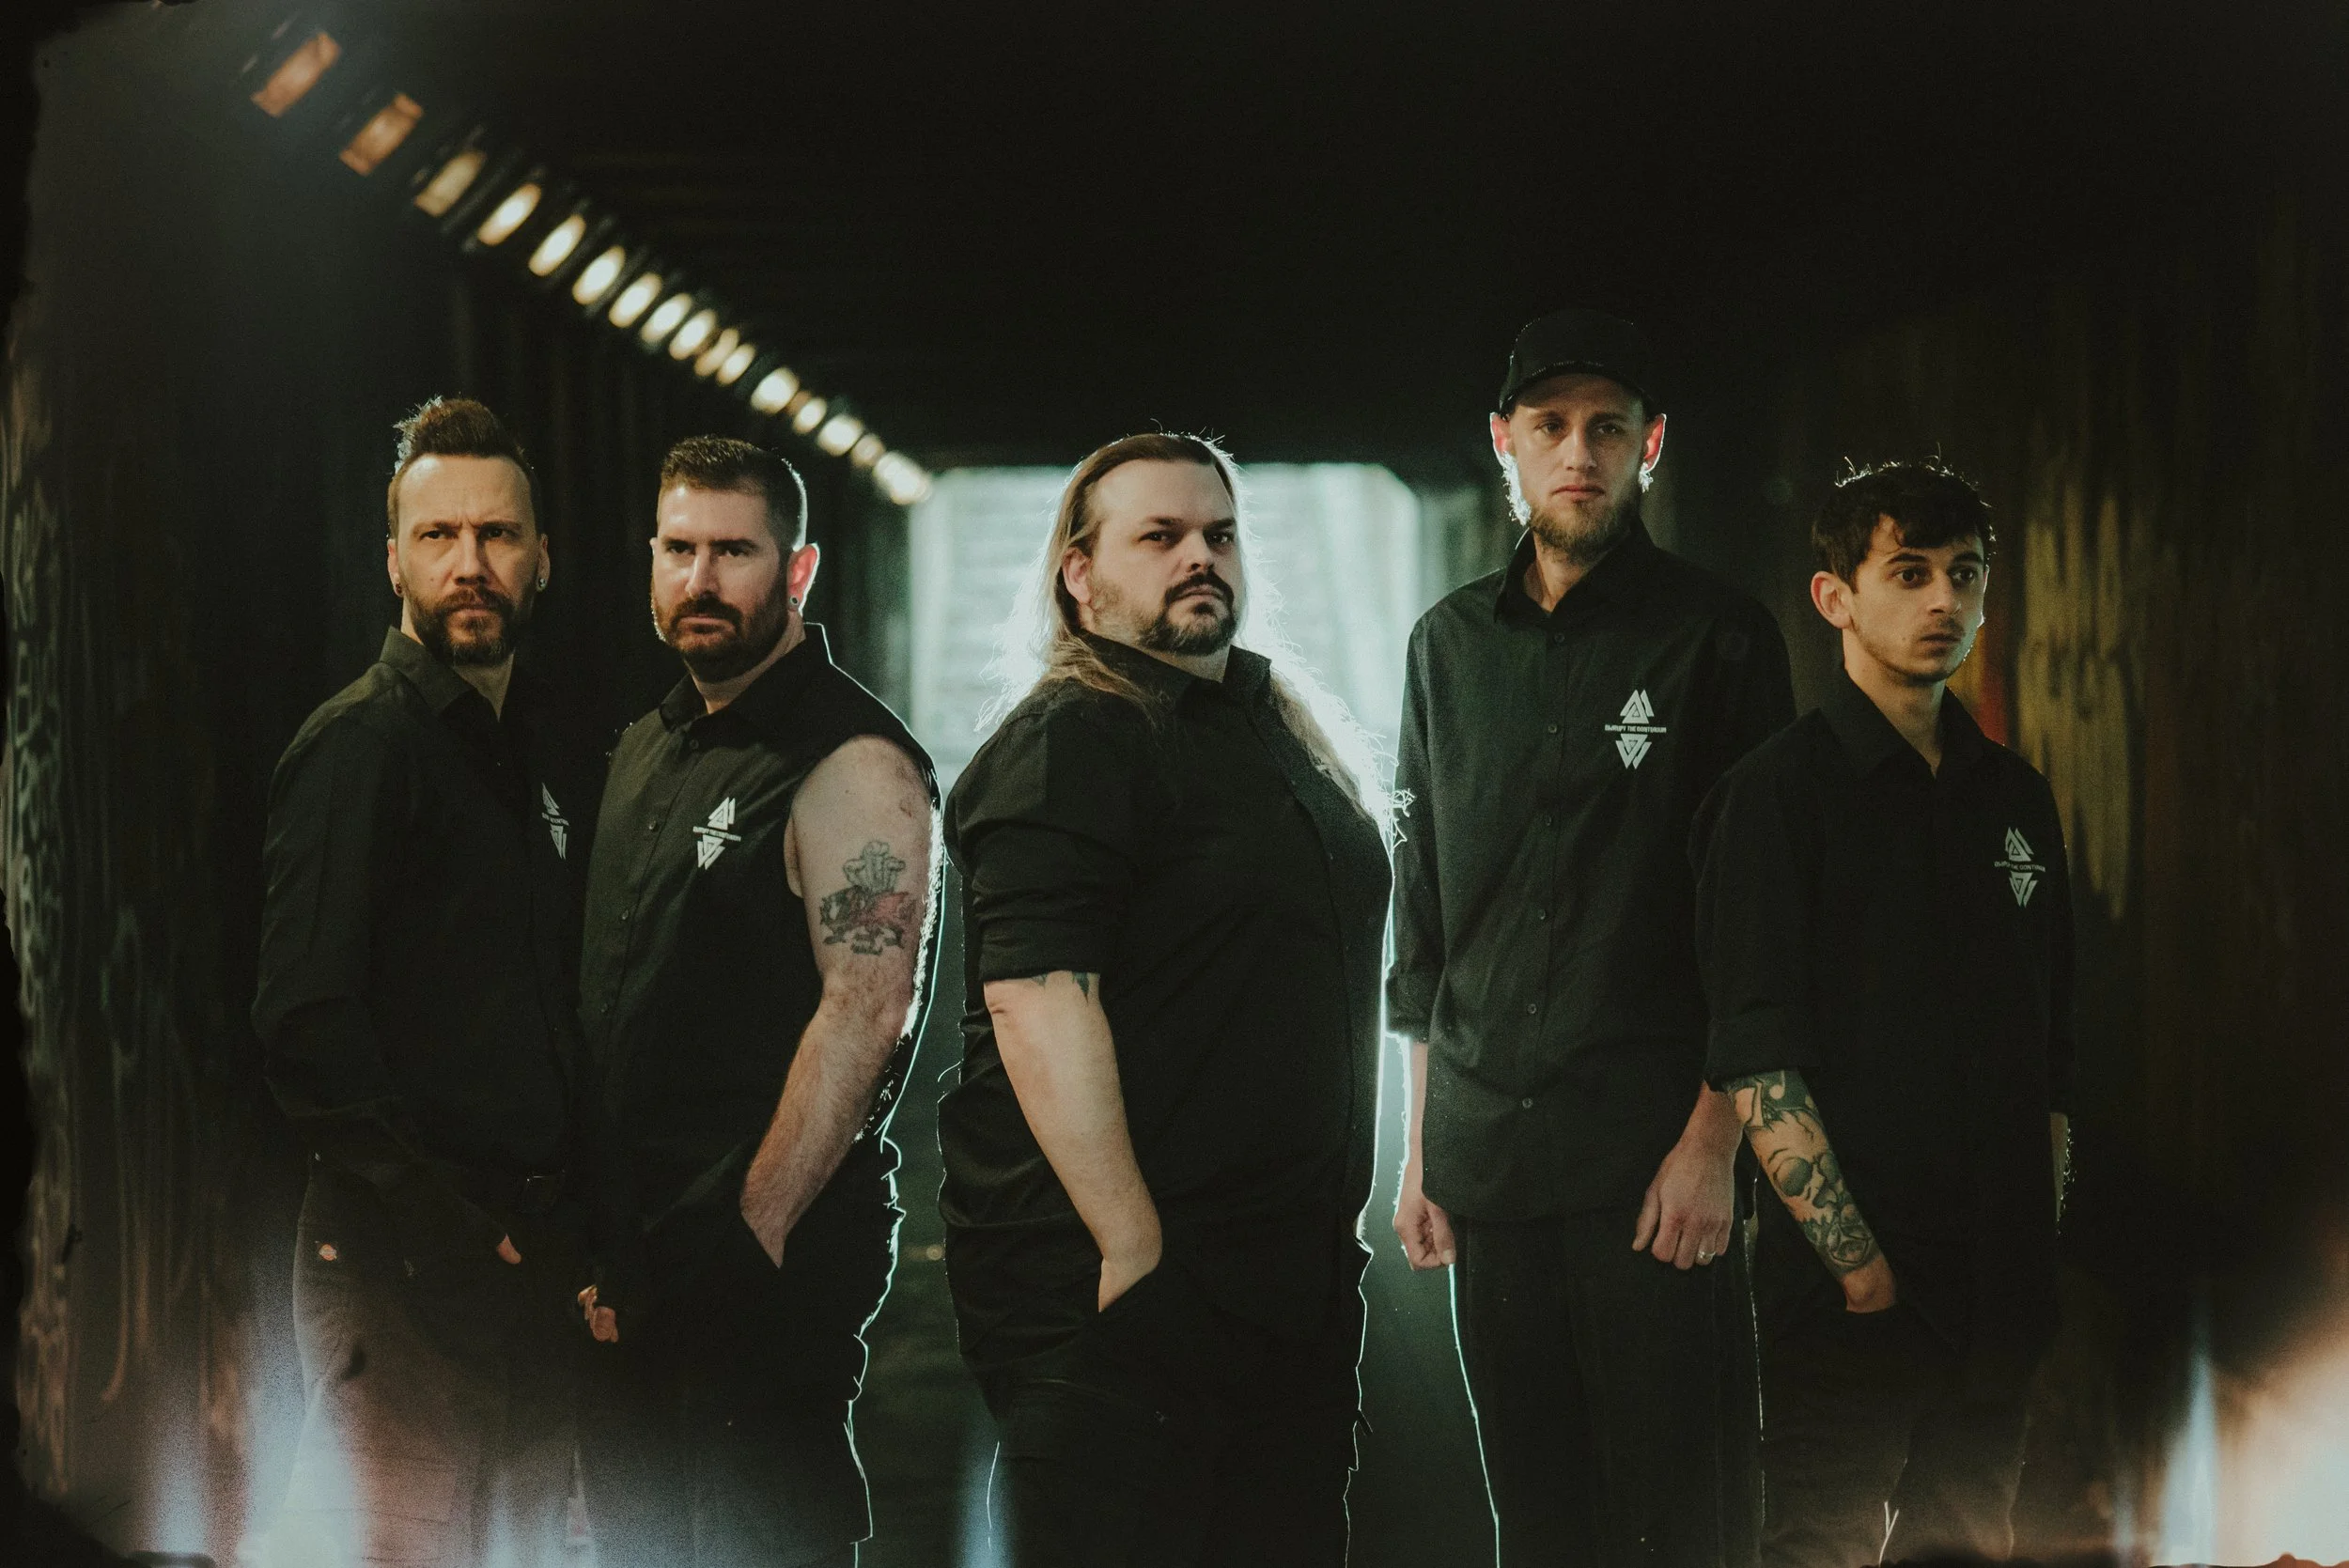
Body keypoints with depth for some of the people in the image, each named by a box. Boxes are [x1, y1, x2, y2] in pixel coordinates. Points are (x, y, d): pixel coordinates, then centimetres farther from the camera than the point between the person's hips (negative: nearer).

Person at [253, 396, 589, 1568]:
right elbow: (307, 1031, -20)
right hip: (408, 1265, -8)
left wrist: (567, 1226, 10)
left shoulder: (532, 747, 15)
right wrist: (468, 1218, -17)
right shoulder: (361, 747, -12)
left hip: (526, 1251, 8)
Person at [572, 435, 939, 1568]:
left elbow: (869, 1007, -20)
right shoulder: (648, 748, 15)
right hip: (629, 1258, 9)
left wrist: (757, 1230, -22)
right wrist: (587, 1234, 12)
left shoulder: (850, 763, -13)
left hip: (771, 1250, -9)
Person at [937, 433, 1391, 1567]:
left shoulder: (1292, 730, 18)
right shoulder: (1064, 748, -10)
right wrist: (1133, 1250, -24)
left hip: (1296, 1285, 8)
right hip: (1115, 1297, -8)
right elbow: (1036, 1001, -20)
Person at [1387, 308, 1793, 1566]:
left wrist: (1714, 1139, -12)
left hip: (1659, 1162, -4)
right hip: (1486, 1163, 4)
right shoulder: (1450, 644, 14)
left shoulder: (1716, 637, 0)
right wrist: (1421, 1146, 14)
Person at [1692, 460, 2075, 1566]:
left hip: (2000, 1297, 6)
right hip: (1846, 1297, -6)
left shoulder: (2015, 798, 13)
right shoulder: (1778, 792, -6)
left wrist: (2038, 1246, 7)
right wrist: (1861, 1267, -16)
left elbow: (2052, 1054, 17)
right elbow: (1756, 1066, -13)